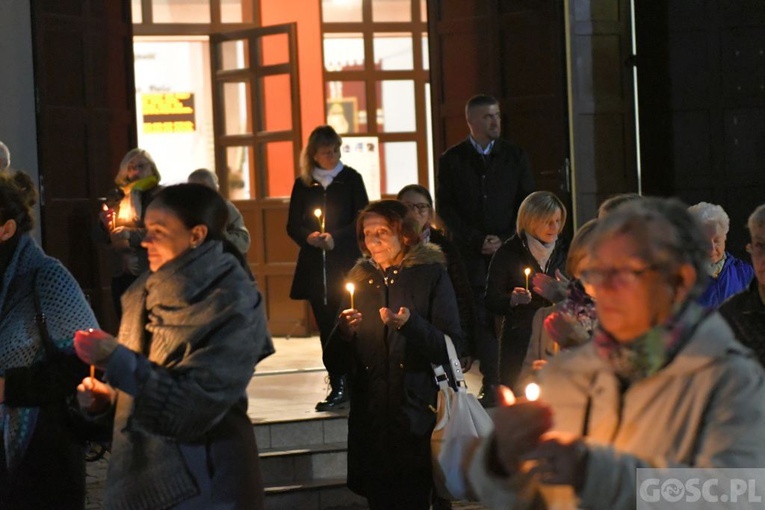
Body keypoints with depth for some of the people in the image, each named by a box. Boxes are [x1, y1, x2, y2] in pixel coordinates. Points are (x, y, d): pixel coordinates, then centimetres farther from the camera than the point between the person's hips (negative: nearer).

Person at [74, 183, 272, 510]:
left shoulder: (233, 305, -15)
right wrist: (106, 397, -3)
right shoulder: (148, 290, 5)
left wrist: (116, 359, -24)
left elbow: (194, 405, -21)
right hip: (139, 473, 6)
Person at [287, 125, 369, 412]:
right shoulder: (303, 184, 9)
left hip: (346, 262, -3)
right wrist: (309, 237, -12)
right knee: (326, 326, 4)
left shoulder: (351, 179, 3)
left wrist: (336, 237, -15)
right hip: (315, 265, 3)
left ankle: (342, 387, -5)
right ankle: (339, 385, 8)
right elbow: (293, 226, 8)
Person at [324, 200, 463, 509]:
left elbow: (452, 347, -7)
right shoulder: (360, 278, 10)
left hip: (418, 414, -3)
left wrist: (411, 324, -22)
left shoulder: (431, 275, 0)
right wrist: (343, 333, -12)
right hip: (370, 419, 4)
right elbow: (335, 363, 9)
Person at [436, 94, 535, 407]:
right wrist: (477, 241, -6)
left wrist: (506, 240, -3)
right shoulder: (452, 160, 7)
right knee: (482, 317, -7)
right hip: (471, 253, -1)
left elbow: (526, 203, 10)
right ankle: (491, 384, -5)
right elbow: (446, 209, 4)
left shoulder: (514, 156, 11)